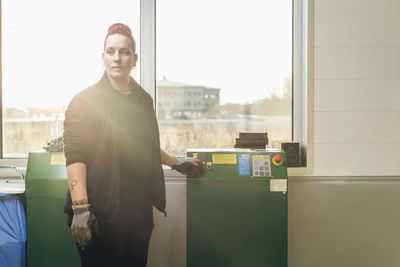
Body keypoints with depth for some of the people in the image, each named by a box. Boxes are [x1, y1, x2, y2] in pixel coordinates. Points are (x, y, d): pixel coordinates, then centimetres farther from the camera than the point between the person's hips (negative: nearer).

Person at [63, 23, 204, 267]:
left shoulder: (143, 100, 13)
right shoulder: (86, 101, -6)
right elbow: (75, 156, -14)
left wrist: (175, 163, 28)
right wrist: (80, 208, -22)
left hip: (140, 210, 6)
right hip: (102, 212, -6)